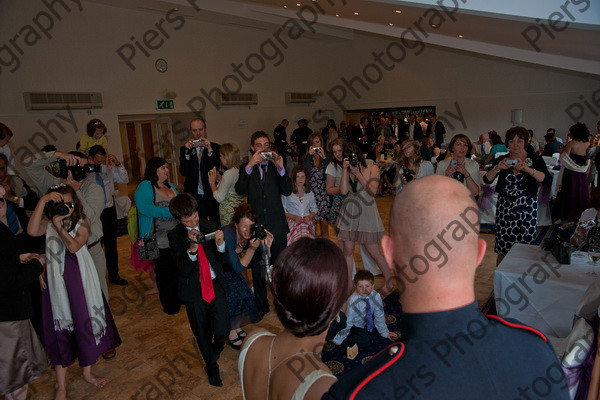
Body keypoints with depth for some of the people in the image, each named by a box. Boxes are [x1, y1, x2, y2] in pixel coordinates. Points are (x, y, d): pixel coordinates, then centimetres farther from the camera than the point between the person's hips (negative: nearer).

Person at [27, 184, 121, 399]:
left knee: (85, 323, 12)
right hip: (57, 282, 0)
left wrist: (59, 226, -22)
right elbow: (32, 231, -26)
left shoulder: (82, 222, -4)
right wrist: (42, 201, -28)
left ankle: (87, 372, 35)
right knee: (60, 328, 8)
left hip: (81, 280, 0)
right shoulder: (48, 223, -2)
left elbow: (74, 246, -19)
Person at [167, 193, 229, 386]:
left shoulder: (210, 226, -3)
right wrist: (192, 249, -31)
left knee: (222, 330, -8)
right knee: (203, 335, 16)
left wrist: (220, 244, -20)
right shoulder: (175, 236, -8)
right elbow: (182, 268, -16)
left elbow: (222, 260, 0)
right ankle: (212, 367, 43)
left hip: (216, 285, 1)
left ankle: (214, 353, 30)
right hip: (194, 290, -1)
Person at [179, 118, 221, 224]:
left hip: (212, 196, -1)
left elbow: (217, 169, -8)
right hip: (193, 197, 1)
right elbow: (183, 172, -3)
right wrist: (187, 152, -13)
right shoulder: (185, 149, 9)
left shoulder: (215, 148, 4)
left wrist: (209, 150, -16)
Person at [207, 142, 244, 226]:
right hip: (238, 208, 8)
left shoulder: (229, 173, -19)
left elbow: (219, 198, -16)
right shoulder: (240, 170, 4)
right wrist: (219, 178, 12)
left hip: (229, 212, -8)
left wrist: (212, 182, -4)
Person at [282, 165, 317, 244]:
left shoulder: (310, 193, 20)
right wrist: (293, 217, -13)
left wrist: (309, 216, 0)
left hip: (307, 221, 3)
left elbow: (314, 209, 21)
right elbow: (283, 210, 2)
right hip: (293, 220, -3)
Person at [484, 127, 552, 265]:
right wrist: (497, 168, -21)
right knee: (502, 250, 5)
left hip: (526, 209, -1)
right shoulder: (501, 160, 6)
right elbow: (487, 180, -4)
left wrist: (527, 169, -27)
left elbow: (547, 179, -14)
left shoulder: (535, 159, 1)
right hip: (504, 208, 1)